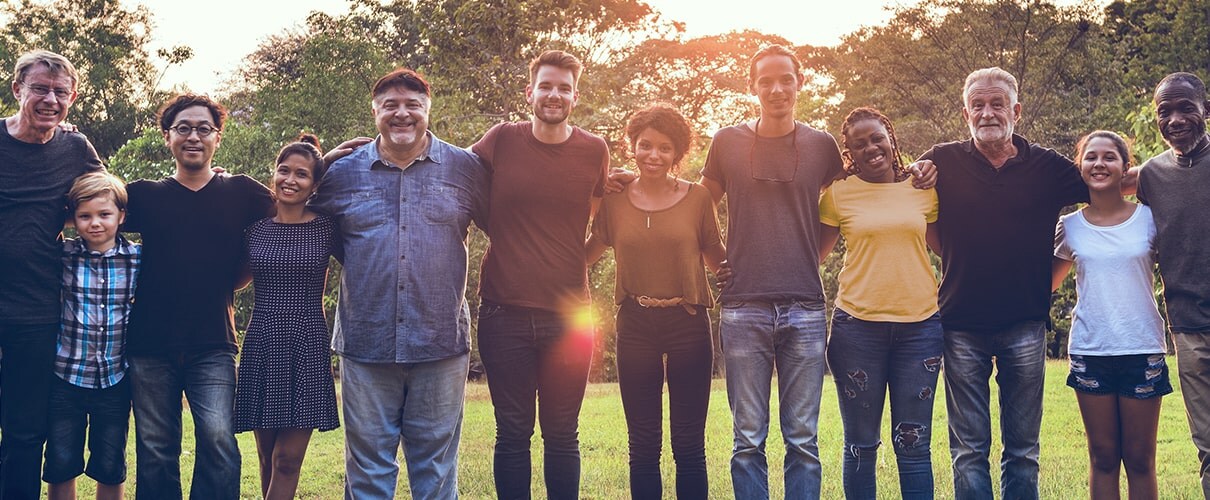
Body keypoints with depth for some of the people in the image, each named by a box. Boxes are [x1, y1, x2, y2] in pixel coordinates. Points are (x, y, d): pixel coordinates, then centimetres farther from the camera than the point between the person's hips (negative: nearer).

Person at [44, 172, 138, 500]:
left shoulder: (138, 258, -4)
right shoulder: (64, 255, -3)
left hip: (115, 379, 0)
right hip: (67, 377, 0)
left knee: (111, 468, 10)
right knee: (60, 465, 7)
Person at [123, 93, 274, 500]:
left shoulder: (241, 193, 7)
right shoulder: (143, 195, 7)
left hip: (212, 347, -1)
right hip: (150, 346, 1)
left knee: (219, 440, -16)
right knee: (156, 453, 6)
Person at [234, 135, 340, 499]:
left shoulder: (327, 228, 1)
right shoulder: (255, 228, 7)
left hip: (308, 347, -2)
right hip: (261, 345, 2)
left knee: (287, 459, -5)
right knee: (268, 458, 8)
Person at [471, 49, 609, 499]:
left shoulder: (594, 151, 4)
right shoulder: (502, 141, 0)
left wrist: (580, 257, 6)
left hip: (570, 315, 1)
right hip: (505, 312, -1)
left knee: (562, 435, 9)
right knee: (513, 434, 6)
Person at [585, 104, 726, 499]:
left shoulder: (698, 197, 0)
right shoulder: (614, 200, 3)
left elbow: (719, 261, 4)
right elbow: (586, 254, 10)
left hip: (689, 323, -1)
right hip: (635, 325, 1)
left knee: (689, 444, 5)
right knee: (643, 445, 8)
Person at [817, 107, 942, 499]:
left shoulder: (924, 188, 5)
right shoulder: (838, 193, 1)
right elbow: (814, 254, 6)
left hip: (919, 323, 1)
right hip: (857, 324, -1)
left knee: (913, 445, 6)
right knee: (860, 444, 7)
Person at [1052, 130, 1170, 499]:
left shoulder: (1148, 219, 1)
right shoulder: (1069, 227, 4)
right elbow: (1047, 285, 15)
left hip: (1143, 350, -1)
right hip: (1089, 351, 1)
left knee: (1140, 460, 6)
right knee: (1103, 458, 8)